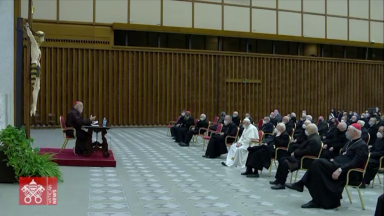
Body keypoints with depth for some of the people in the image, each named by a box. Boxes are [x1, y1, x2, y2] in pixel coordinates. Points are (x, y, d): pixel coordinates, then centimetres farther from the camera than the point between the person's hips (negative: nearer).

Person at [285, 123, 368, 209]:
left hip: (348, 172, -9)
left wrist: (340, 170, -29)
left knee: (318, 163, -24)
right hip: (338, 165, 9)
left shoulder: (362, 145, -7)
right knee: (318, 163, -13)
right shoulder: (350, 142, 22)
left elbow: (355, 163, -19)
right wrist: (333, 160, 4)